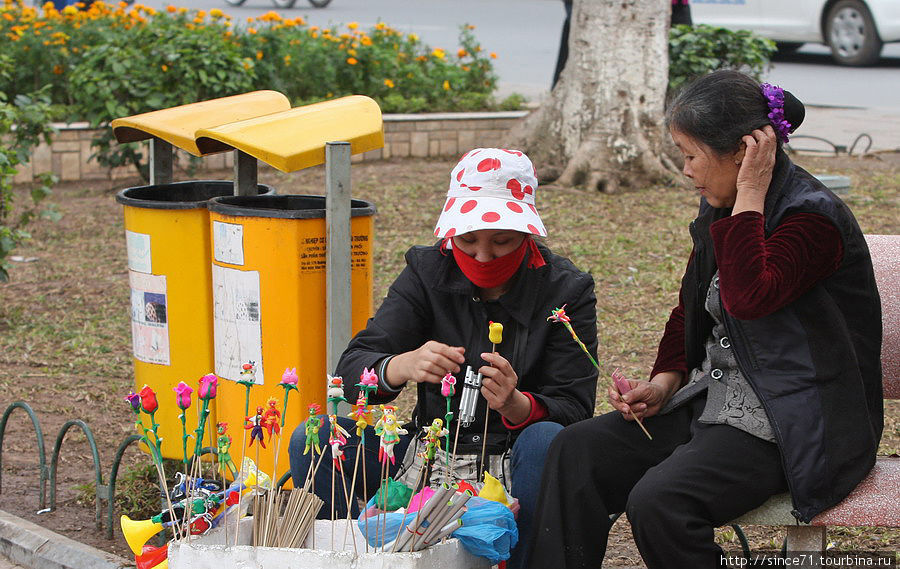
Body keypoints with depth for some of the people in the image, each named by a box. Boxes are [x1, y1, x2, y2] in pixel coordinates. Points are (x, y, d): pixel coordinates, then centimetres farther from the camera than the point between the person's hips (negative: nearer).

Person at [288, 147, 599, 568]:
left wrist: (514, 404, -34)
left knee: (546, 441, -36)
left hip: (517, 470, -2)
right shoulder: (427, 273, 0)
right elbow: (352, 371, -10)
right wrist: (402, 366, -34)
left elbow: (573, 409, -12)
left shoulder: (566, 290, -5)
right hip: (431, 452, 2)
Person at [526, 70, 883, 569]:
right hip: (714, 398, 9)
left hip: (791, 424, -9)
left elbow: (749, 298, -33)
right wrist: (665, 381, 2)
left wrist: (750, 197, -25)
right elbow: (689, 311, 19)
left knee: (659, 501, -29)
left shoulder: (813, 218, -17)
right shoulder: (719, 210, 9)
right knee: (575, 450, -8)